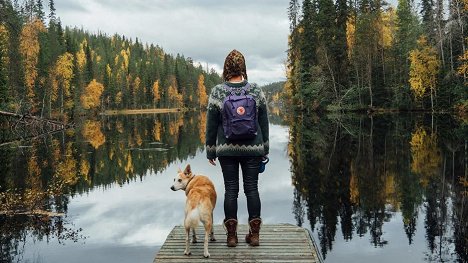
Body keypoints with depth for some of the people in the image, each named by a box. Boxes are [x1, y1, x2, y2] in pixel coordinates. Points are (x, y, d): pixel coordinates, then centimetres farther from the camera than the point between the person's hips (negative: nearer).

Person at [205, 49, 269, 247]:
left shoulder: (217, 92, -5)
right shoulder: (256, 91, 0)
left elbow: (211, 124, -2)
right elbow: (263, 123, 5)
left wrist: (210, 150, 7)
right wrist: (264, 148, 14)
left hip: (227, 149, -1)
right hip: (252, 149, 1)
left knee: (230, 190, 5)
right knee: (252, 189, 6)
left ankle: (231, 235, 10)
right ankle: (254, 233, 11)